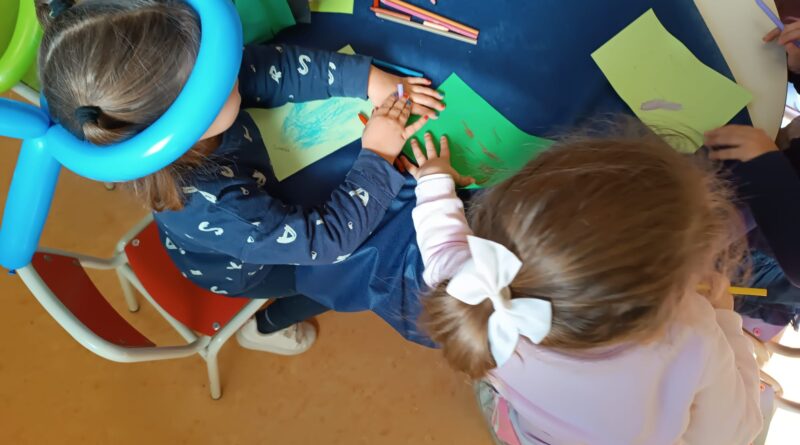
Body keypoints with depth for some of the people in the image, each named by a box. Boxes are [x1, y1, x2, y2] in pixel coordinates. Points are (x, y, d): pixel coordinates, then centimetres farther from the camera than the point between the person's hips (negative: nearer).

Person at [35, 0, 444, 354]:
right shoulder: (214, 212, -48)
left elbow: (274, 68, -22)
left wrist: (367, 79, -27)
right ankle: (265, 328, 31)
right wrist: (378, 159, -31)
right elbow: (327, 241, -37)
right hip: (241, 268, -5)